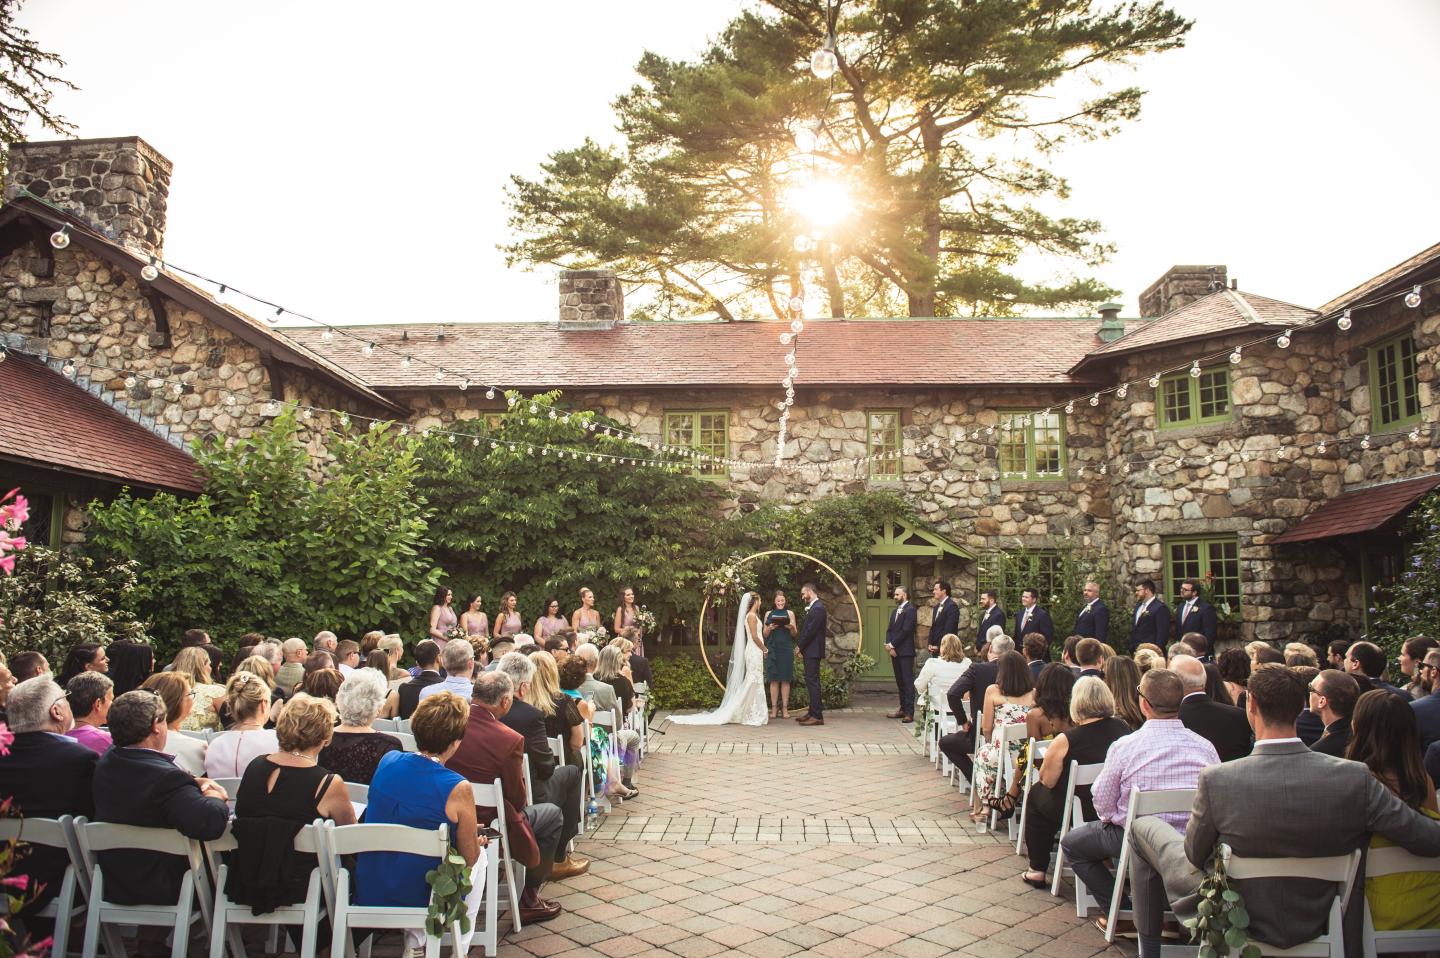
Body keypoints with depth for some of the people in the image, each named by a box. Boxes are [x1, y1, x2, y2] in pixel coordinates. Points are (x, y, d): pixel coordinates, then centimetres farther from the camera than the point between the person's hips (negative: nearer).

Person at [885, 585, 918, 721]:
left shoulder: (910, 610, -9)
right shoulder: (895, 611, 19)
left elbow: (905, 631, -16)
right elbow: (889, 629, 15)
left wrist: (892, 644, -12)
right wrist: (888, 644, -2)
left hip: (905, 652, -8)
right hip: (895, 651, 8)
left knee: (908, 681, -7)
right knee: (900, 682, 12)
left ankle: (909, 712, -7)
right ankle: (903, 709, 19)